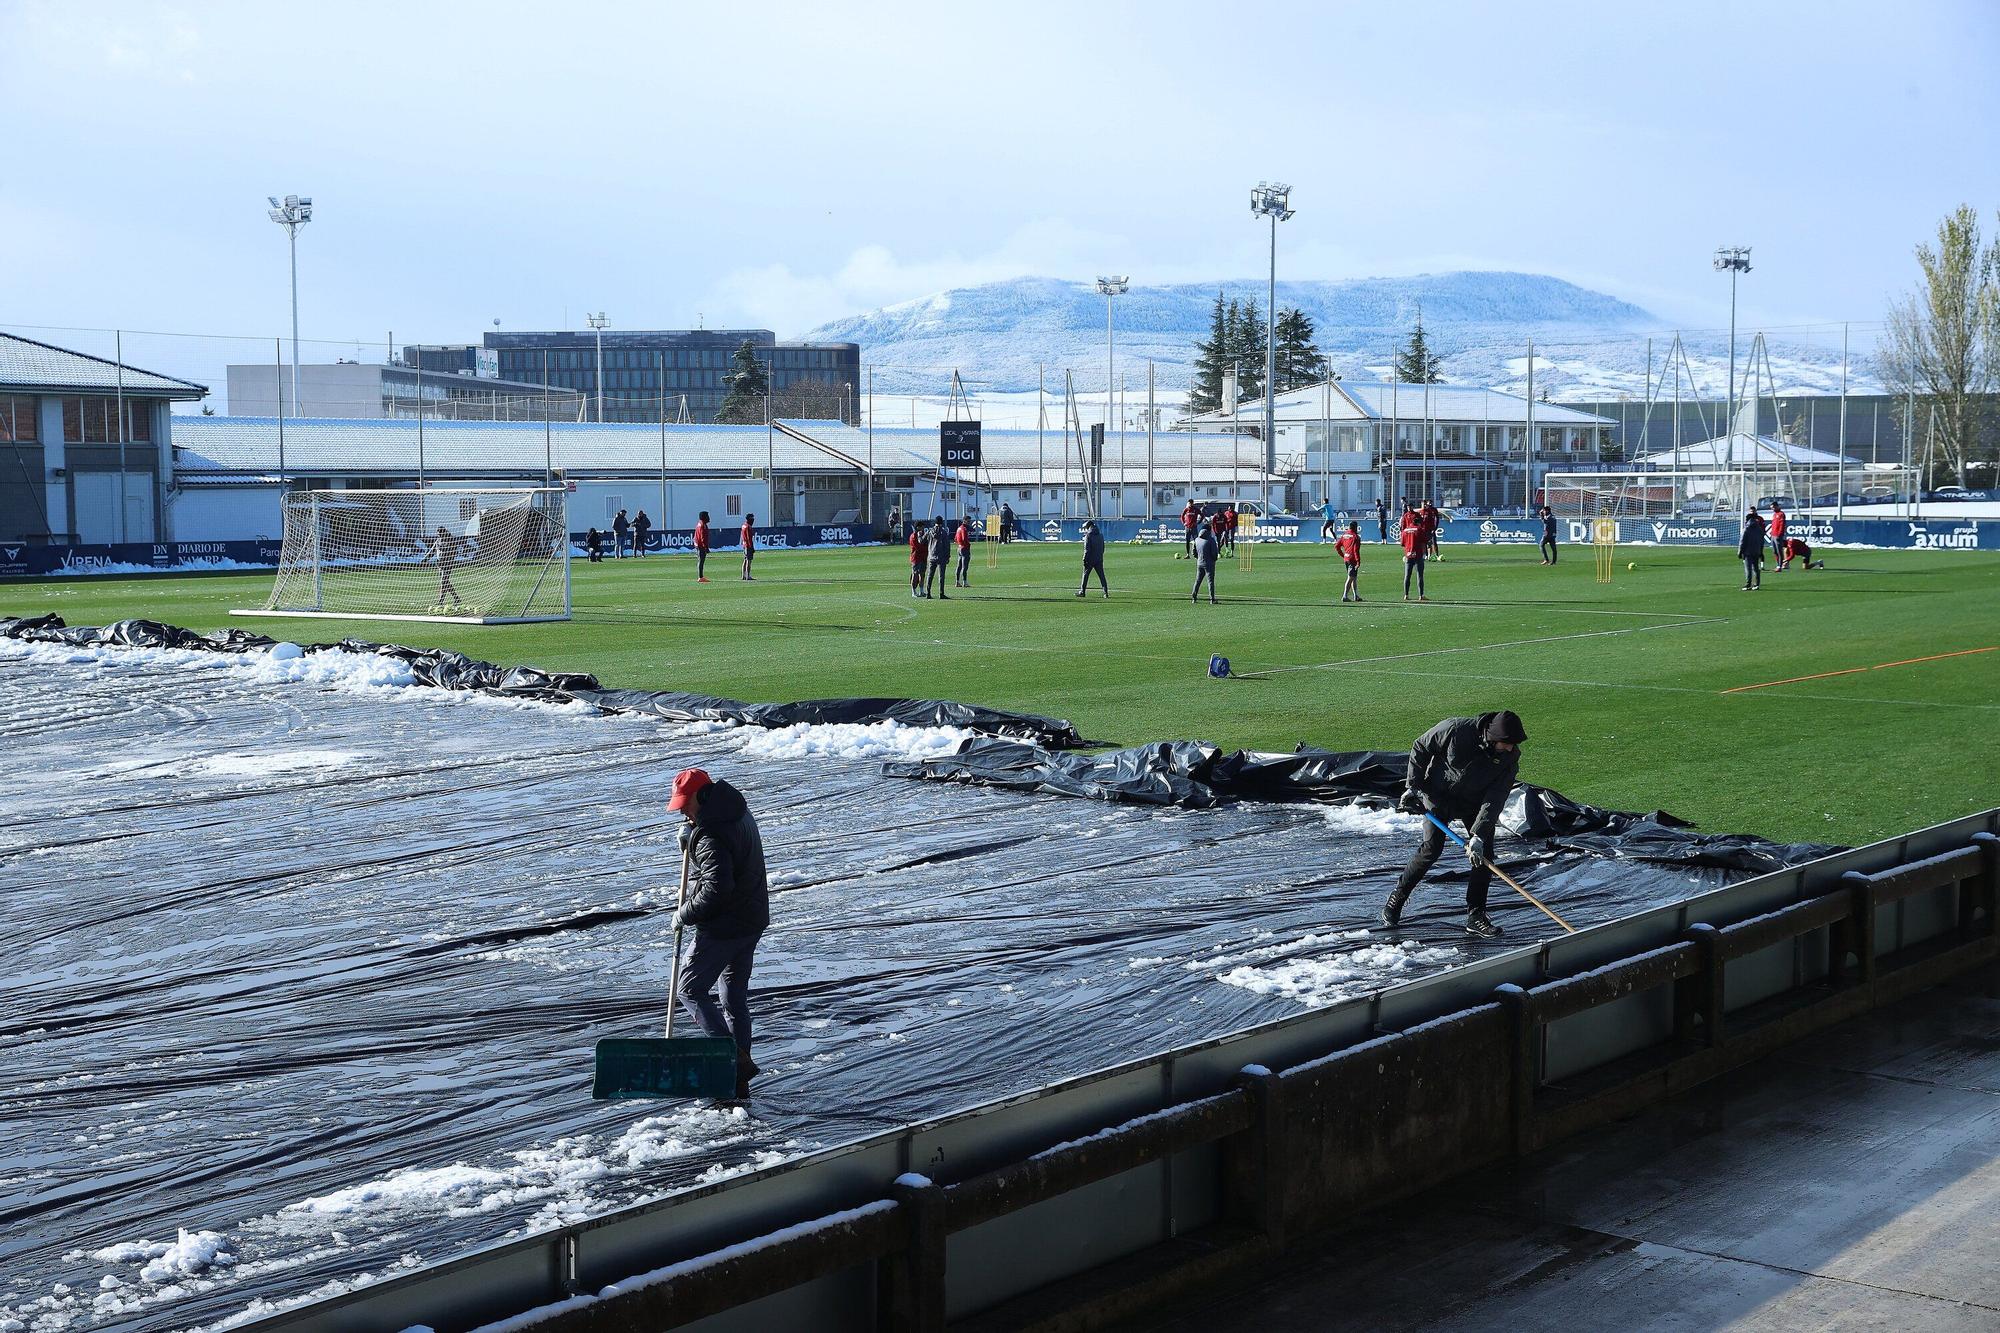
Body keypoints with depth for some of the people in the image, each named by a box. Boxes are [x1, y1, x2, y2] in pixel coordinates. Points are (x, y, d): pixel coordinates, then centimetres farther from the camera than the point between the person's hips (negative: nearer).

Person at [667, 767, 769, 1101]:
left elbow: (716, 888, -29)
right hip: (753, 922, 10)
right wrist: (689, 835, 7)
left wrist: (685, 914, -16)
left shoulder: (711, 836, -23)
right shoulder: (740, 813, 8)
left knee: (692, 990, 2)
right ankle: (738, 1082, 17)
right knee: (735, 996, 15)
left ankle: (735, 1060, -8)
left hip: (722, 928, -10)